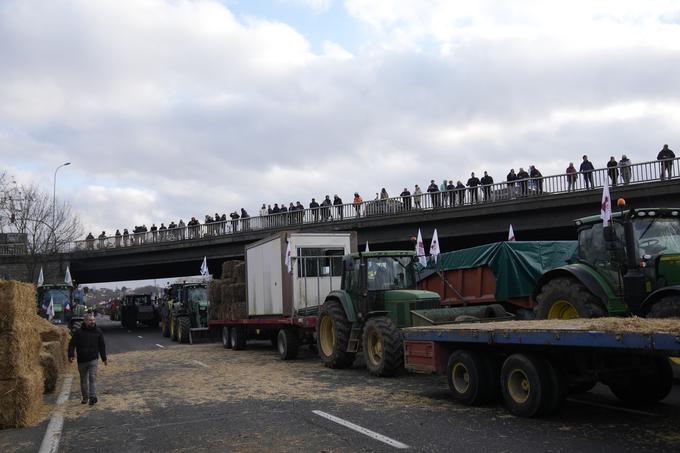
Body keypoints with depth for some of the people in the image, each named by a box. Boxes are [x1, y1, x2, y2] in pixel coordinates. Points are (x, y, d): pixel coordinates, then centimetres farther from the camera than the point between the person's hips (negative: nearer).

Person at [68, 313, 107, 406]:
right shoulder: (79, 332, -3)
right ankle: (85, 397, 25)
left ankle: (93, 397, -16)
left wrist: (104, 358, 12)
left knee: (93, 377, -12)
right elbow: (72, 344, 0)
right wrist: (71, 355, -12)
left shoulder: (98, 331, 3)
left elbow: (102, 345, 11)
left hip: (93, 359, -1)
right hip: (82, 360, 1)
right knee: (83, 379, 12)